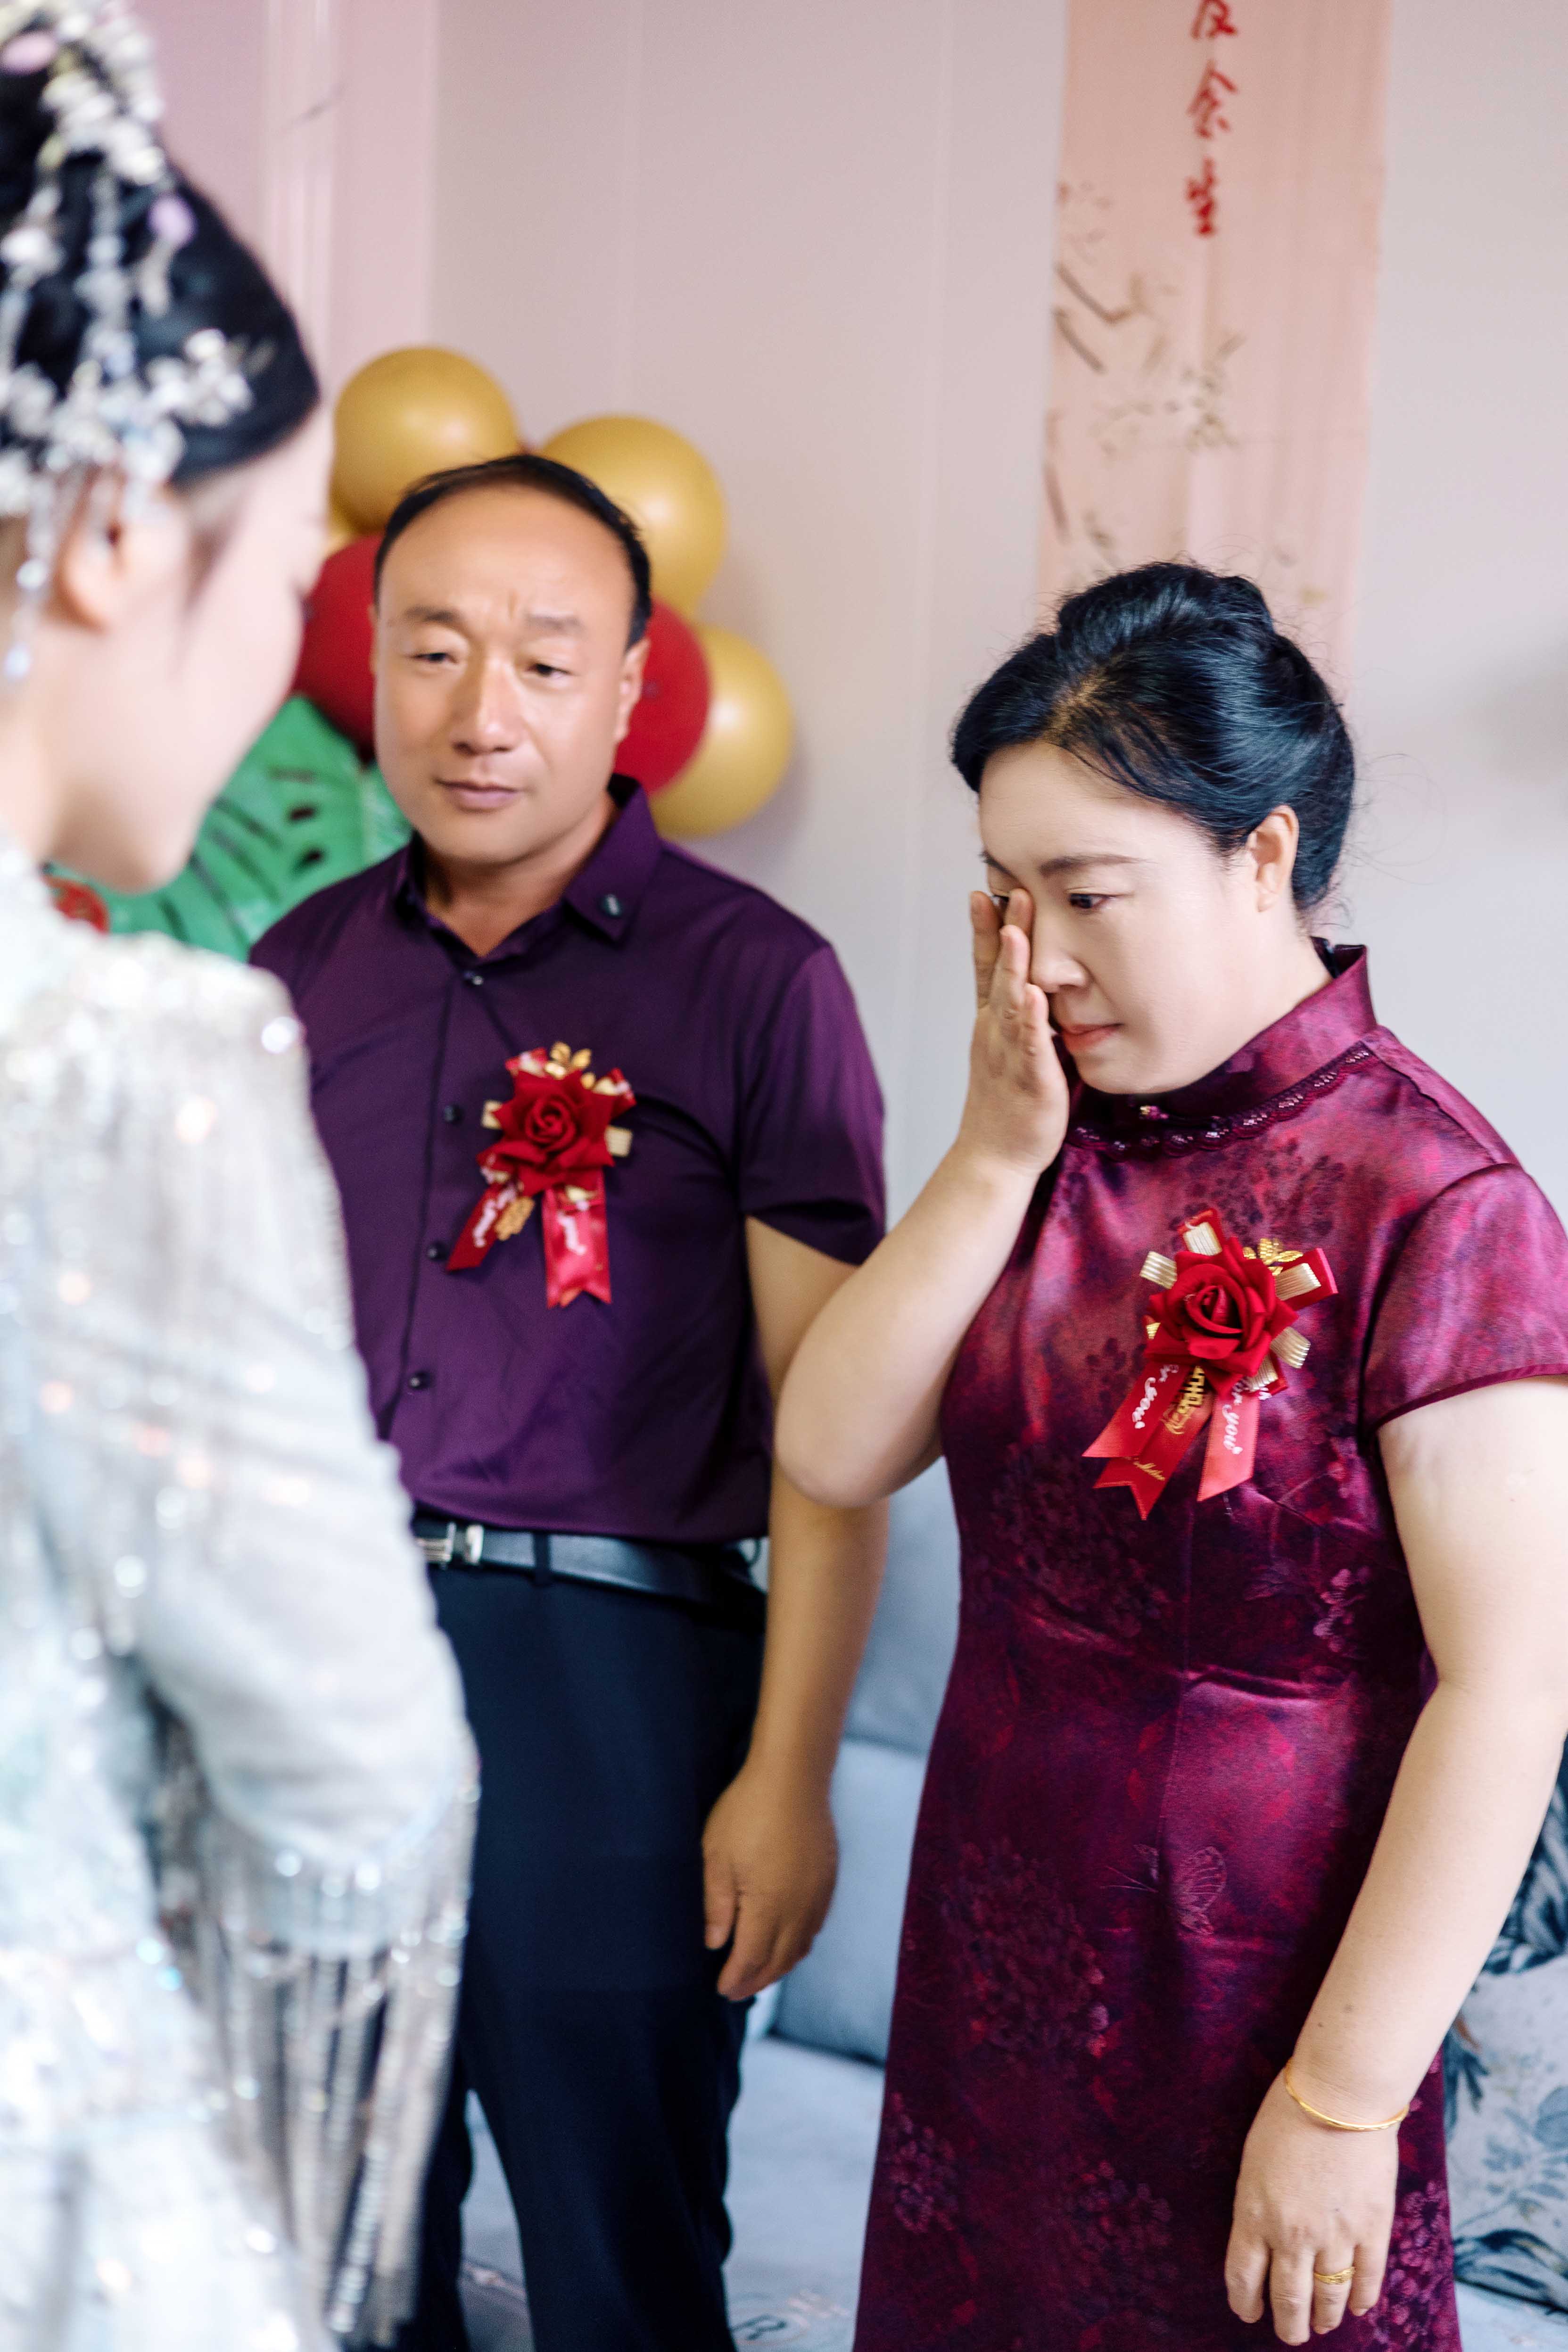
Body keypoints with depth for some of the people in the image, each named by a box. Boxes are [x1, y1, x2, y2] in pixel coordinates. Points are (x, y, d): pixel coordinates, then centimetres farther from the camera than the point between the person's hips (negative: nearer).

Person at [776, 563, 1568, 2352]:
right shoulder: (1057, 1143, 2)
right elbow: (831, 1454, -4)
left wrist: (1344, 2100, -18)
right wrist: (997, 1151, -12)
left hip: (1244, 1984, -6)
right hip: (994, 1936, 6)